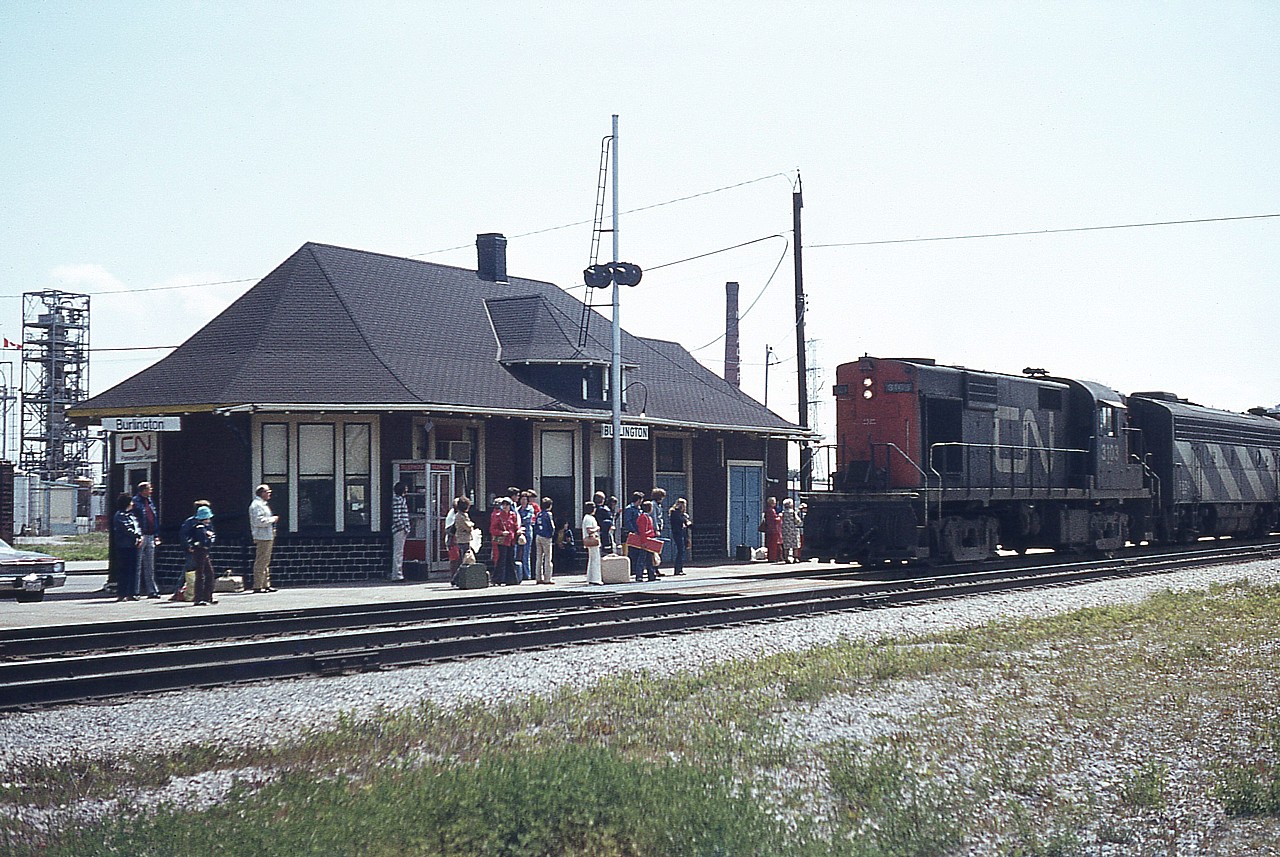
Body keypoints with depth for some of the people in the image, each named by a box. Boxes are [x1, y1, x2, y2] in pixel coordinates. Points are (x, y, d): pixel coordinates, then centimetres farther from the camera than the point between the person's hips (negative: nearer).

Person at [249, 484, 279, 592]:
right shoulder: (257, 505, -13)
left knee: (266, 562, 14)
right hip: (262, 537, -11)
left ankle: (266, 584, 20)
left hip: (268, 537, 11)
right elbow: (259, 521, -23)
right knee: (261, 562, -9)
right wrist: (272, 519, -14)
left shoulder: (263, 504, 20)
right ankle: (258, 586, -9)